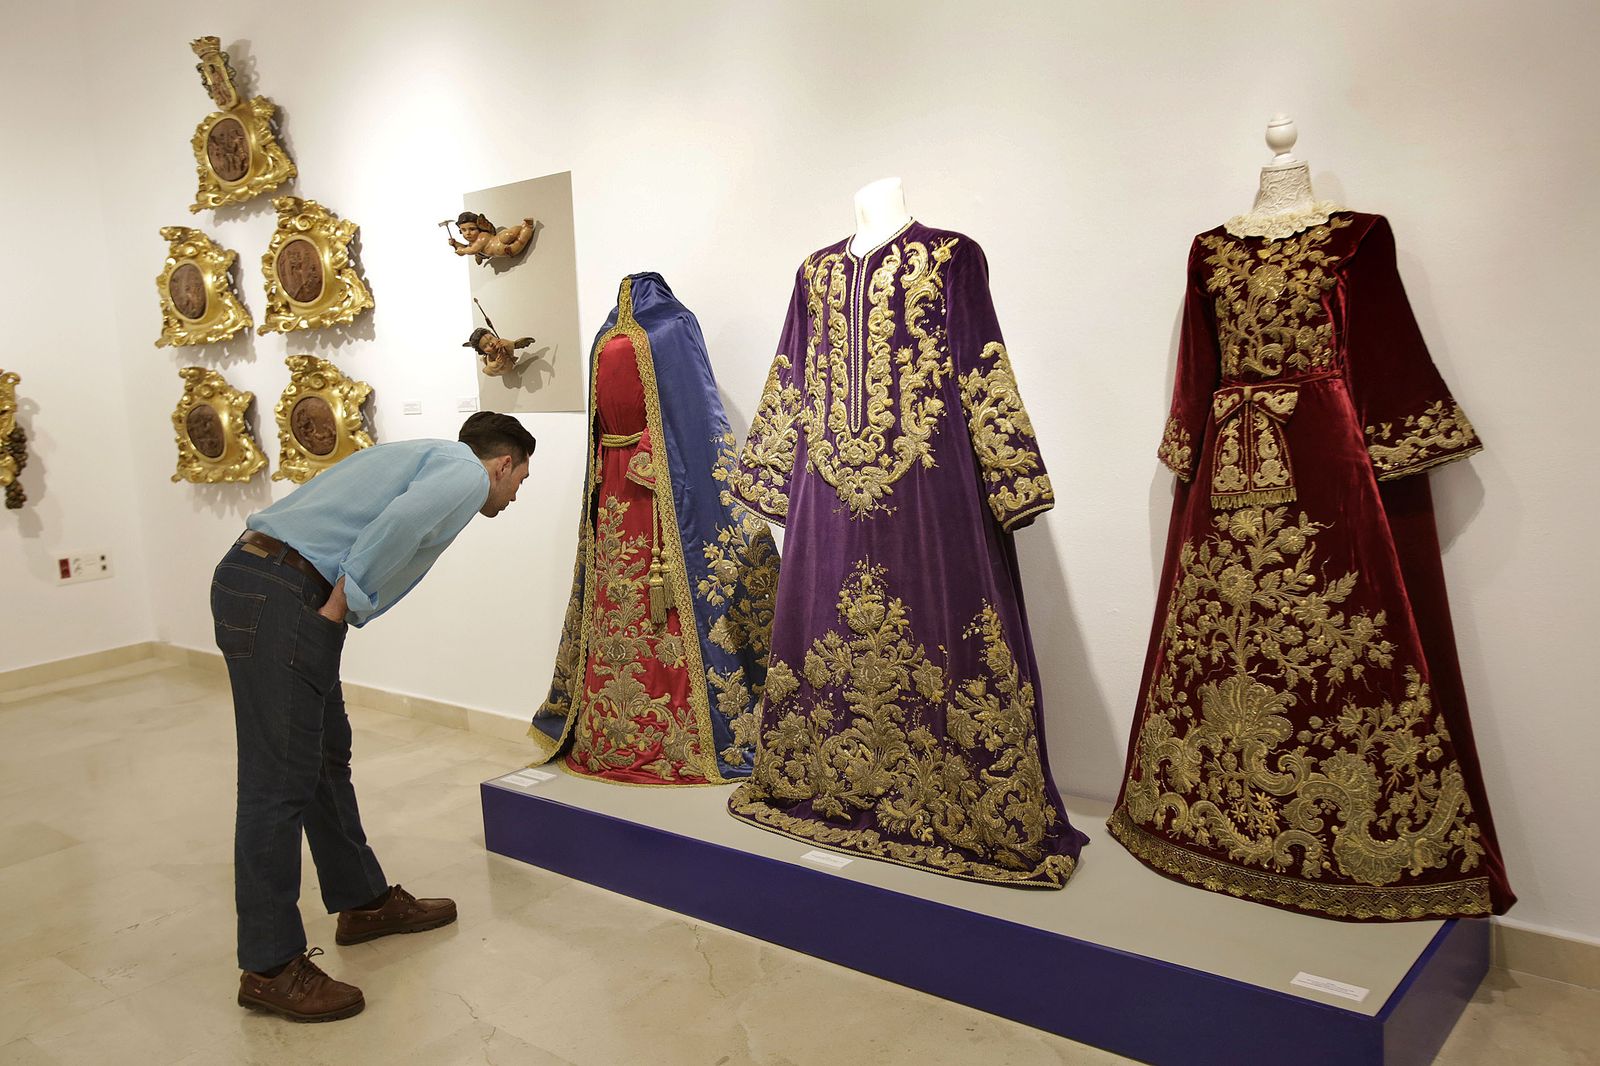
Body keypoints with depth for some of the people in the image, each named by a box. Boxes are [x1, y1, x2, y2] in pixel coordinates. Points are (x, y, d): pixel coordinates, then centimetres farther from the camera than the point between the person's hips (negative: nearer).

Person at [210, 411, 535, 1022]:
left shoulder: (424, 457, 26)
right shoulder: (467, 473, -3)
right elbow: (403, 520, -22)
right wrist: (341, 603, -14)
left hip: (252, 578, 10)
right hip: (280, 598, -10)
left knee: (328, 757, 18)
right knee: (279, 783, -5)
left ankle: (364, 903, 32)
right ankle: (270, 968, 5)